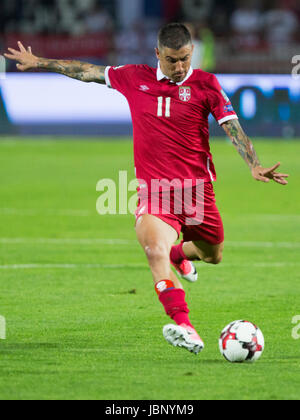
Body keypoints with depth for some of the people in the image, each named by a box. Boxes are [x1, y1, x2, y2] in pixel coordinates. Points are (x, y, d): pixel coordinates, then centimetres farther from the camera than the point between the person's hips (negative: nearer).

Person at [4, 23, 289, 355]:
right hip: (153, 190, -1)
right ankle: (183, 326, -41)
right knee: (155, 250, -29)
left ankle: (180, 254, 57)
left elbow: (233, 127, -6)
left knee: (213, 255, 19)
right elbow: (88, 72, 16)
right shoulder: (134, 79, 4)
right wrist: (39, 63, 23)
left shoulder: (205, 84, -1)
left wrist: (254, 165, -22)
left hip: (196, 189, 1)